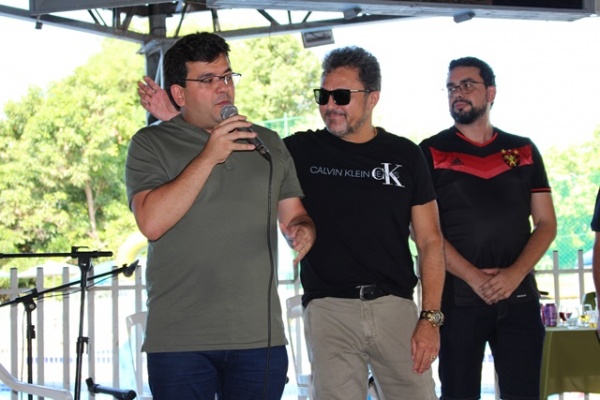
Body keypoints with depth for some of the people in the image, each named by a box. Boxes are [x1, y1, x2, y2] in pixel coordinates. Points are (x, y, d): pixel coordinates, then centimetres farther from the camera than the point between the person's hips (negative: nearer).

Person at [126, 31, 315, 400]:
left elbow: (292, 215, 20)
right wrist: (208, 157, -15)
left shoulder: (269, 144, 14)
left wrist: (303, 229, -5)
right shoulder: (151, 144, 2)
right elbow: (152, 222, -12)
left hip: (260, 336, 3)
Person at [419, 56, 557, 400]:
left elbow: (546, 223, 6)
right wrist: (473, 277, -14)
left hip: (519, 297, 2)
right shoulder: (431, 153, 3)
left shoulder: (524, 150, 10)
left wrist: (515, 274, -11)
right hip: (457, 298, -2)